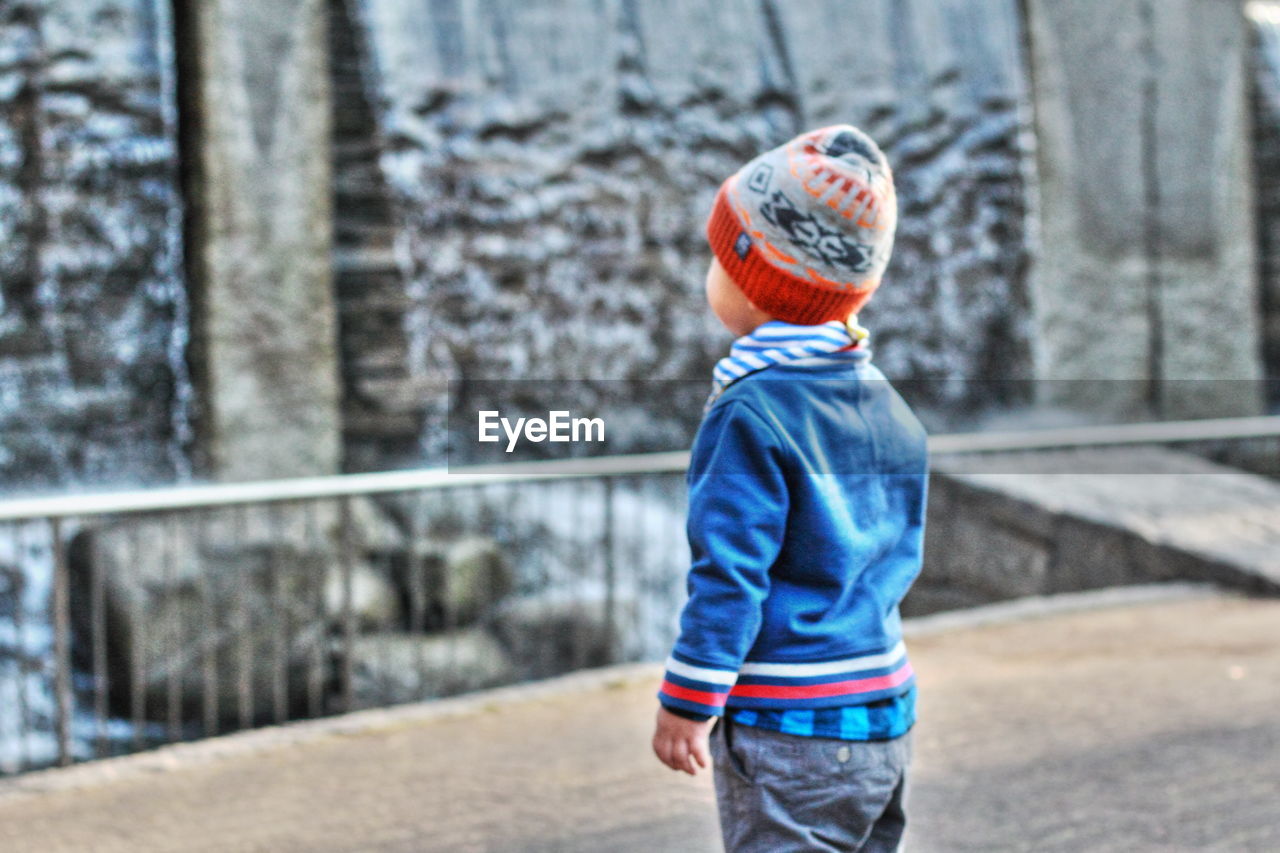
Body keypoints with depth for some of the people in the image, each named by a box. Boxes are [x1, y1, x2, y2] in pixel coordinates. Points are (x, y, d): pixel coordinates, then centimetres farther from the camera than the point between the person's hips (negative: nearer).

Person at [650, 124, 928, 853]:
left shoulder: (752, 415, -16)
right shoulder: (890, 408, 9)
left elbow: (730, 574, -17)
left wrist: (686, 704, -10)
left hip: (789, 725, -8)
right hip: (888, 719, 8)